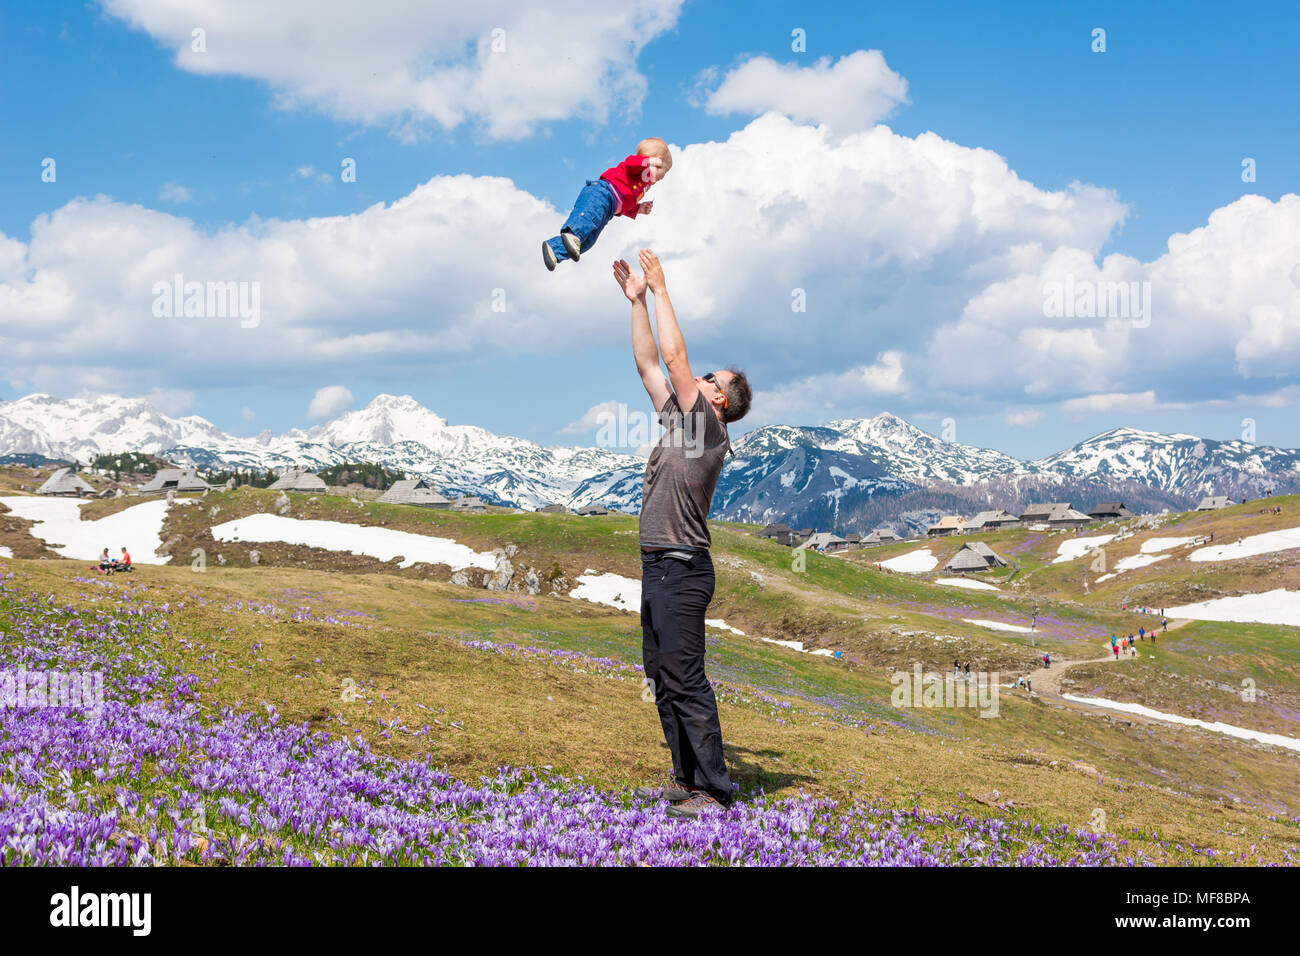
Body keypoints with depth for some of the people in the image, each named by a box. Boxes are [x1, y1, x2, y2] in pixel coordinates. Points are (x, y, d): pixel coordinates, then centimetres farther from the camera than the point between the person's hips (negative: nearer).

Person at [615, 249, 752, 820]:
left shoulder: (710, 428, -7)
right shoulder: (679, 420, 16)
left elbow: (673, 355, -10)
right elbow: (649, 364, 21)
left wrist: (661, 288, -4)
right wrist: (636, 300, 20)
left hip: (682, 568, -10)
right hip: (657, 568, 10)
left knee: (685, 680, -11)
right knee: (663, 677, 13)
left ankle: (712, 791, -9)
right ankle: (687, 778, 20)